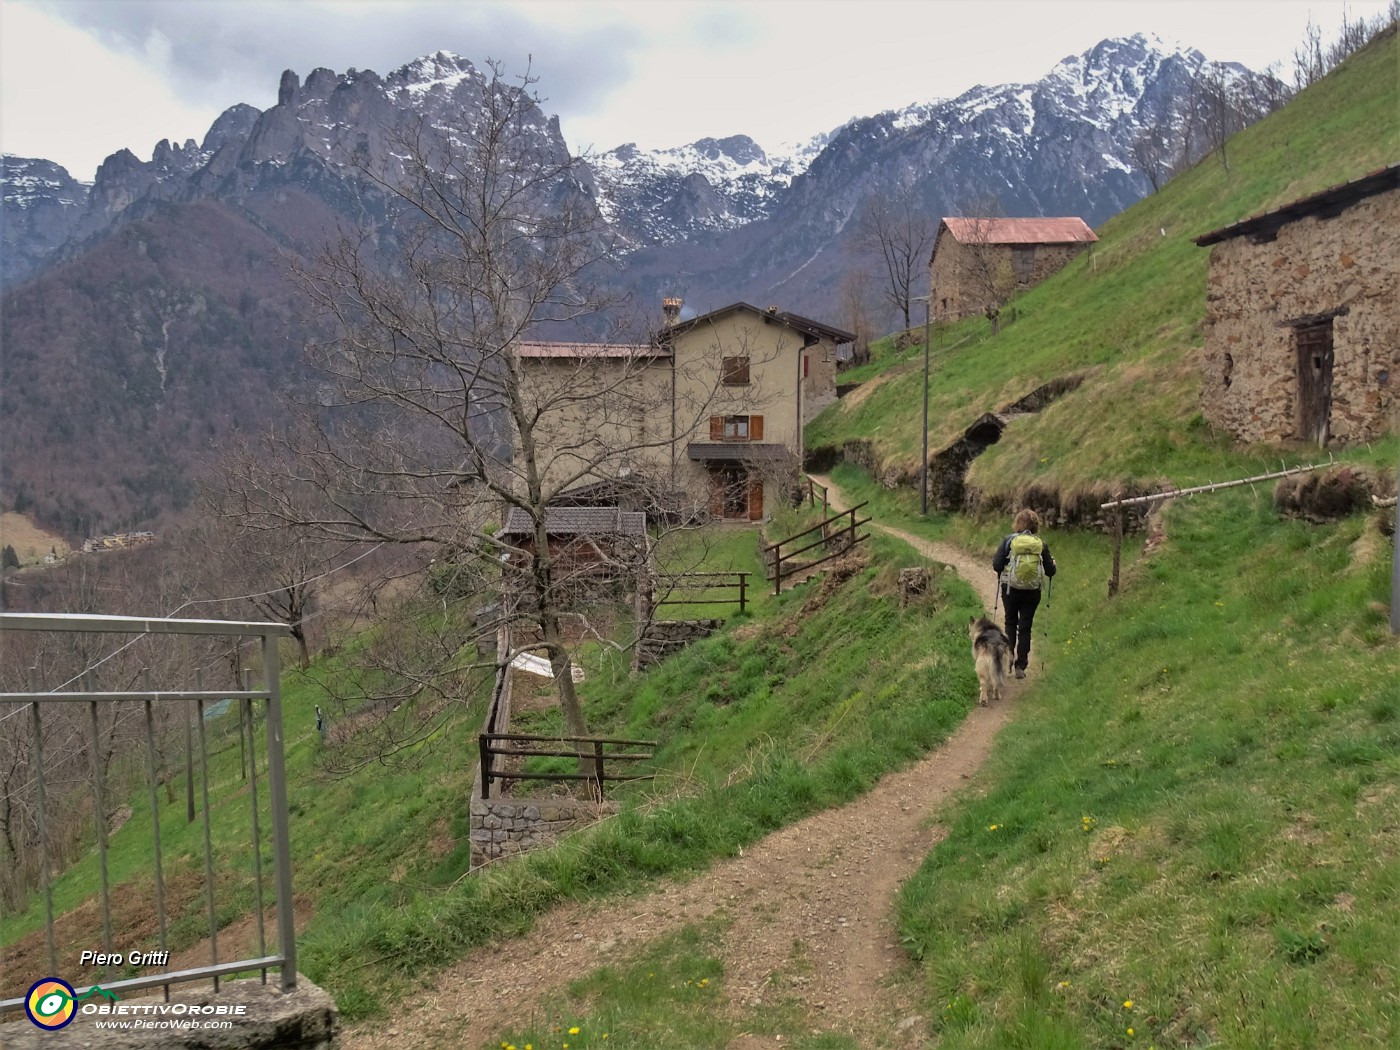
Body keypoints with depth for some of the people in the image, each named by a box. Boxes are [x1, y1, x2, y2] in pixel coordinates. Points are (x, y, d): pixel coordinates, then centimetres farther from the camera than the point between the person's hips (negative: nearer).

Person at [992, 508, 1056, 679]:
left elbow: (997, 565, -12)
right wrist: (1052, 564, 21)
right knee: (1025, 627, 8)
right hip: (1032, 592, 1)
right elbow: (1050, 571, -1)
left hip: (1010, 589, -1)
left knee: (1010, 623, 18)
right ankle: (1021, 666, 6)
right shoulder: (1041, 544, -4)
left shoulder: (1009, 540, -9)